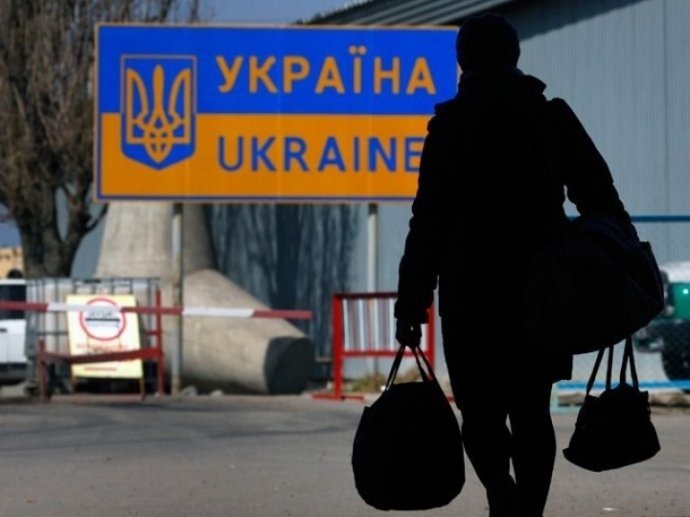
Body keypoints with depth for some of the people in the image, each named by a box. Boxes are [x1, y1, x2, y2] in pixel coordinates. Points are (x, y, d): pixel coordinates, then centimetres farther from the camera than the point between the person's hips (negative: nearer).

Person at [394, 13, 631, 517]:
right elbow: (601, 198, 3)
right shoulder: (554, 118, 6)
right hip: (545, 290, 3)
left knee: (481, 409, 2)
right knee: (532, 410, 12)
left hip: (473, 290, -3)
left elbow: (430, 221, -6)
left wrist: (411, 302, -4)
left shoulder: (451, 126, -3)